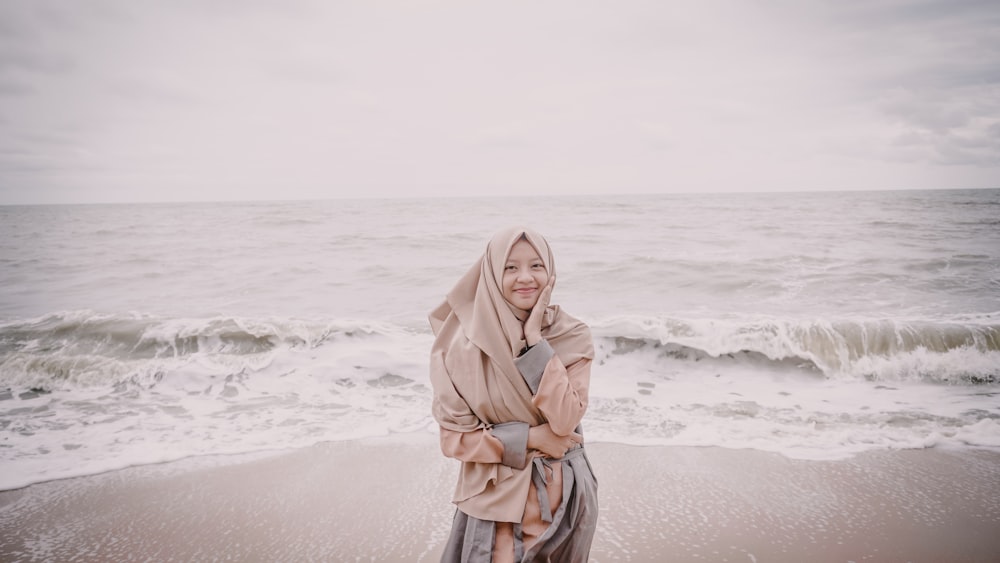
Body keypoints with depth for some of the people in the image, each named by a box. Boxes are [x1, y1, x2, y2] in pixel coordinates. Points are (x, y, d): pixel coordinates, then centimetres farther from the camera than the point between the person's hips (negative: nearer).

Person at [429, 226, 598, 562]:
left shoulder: (573, 338, -9)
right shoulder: (466, 343, -13)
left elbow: (564, 421, -20)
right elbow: (453, 436, -11)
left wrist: (536, 341, -22)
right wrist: (530, 437, -16)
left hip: (563, 491, 2)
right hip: (495, 495, -2)